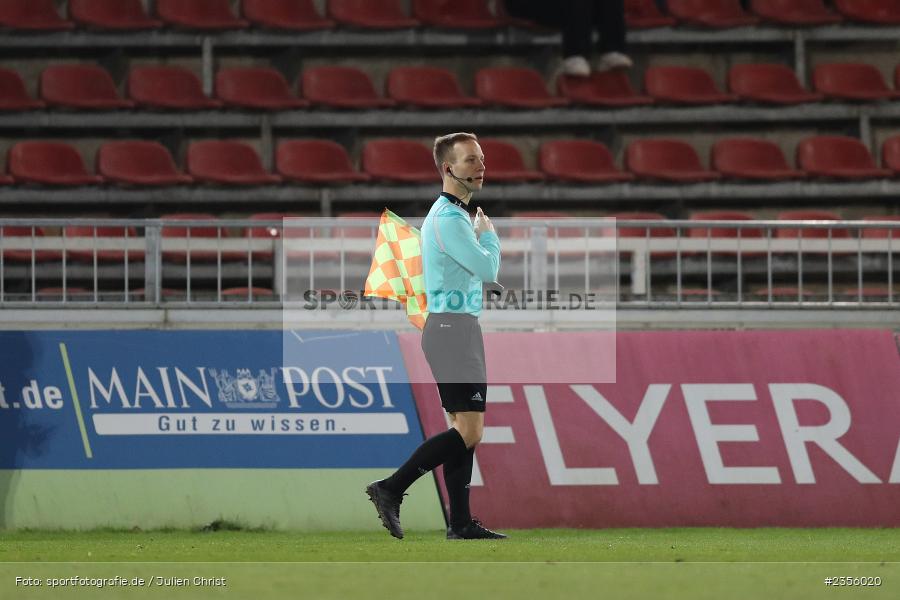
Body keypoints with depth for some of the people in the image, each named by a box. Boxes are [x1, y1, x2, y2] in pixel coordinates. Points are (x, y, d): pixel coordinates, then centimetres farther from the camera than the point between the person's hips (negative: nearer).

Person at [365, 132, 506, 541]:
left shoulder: (449, 214, 19)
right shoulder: (449, 219, -15)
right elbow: (488, 269, -15)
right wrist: (488, 234, 1)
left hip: (454, 327, 11)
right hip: (453, 327, -11)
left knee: (464, 429, 9)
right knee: (469, 431, -15)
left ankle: (460, 523, 7)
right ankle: (391, 489, -15)